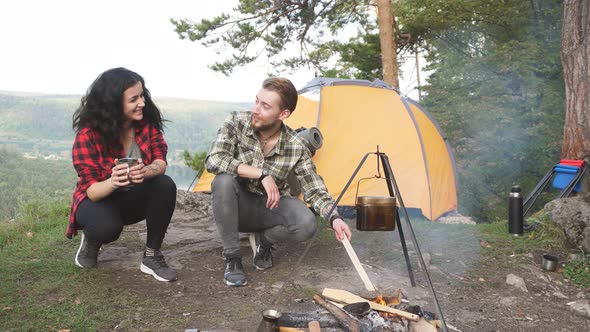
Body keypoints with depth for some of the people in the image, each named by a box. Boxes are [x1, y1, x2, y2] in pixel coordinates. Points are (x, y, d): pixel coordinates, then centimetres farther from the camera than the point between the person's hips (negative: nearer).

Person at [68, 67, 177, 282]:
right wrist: (112, 182, -48)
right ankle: (90, 241, 3)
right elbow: (91, 189, -24)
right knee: (107, 226, -37)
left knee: (165, 186, -28)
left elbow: (160, 162, -19)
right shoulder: (88, 134, -23)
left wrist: (146, 171, -44)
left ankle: (152, 256, -13)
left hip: (134, 198, 4)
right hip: (98, 200, -3)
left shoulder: (147, 121, -14)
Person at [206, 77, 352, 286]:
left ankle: (264, 239, 5)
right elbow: (213, 160, -30)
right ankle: (232, 258, -18)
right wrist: (262, 174, -34)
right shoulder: (237, 122, -18)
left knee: (307, 225, -29)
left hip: (270, 207, 1)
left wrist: (334, 217, -30)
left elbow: (314, 189, -11)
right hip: (237, 206, 0)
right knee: (223, 181, -35)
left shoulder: (296, 147, -17)